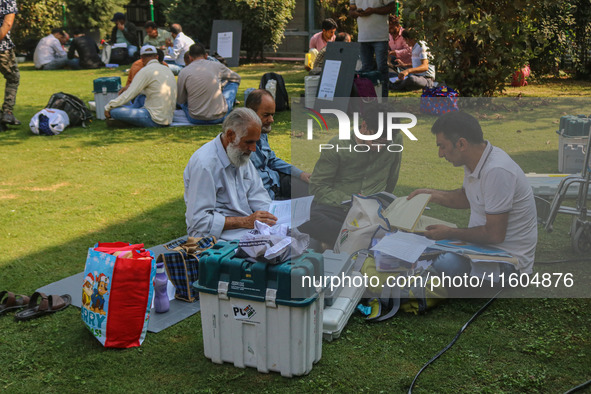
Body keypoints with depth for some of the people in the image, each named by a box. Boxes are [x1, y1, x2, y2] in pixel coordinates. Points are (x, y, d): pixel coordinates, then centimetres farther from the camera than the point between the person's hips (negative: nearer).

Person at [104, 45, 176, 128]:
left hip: (156, 120, -9)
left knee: (114, 111, -10)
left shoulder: (146, 71, -11)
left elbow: (129, 94, -11)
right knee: (140, 97, 30)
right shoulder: (167, 69, 13)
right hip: (168, 117, 9)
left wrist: (108, 107, -1)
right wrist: (130, 87, 36)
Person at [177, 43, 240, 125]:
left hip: (195, 120, 0)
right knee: (233, 81, 20)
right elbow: (237, 77, 18)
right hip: (219, 117, 0)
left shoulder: (183, 73, -4)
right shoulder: (217, 66, -1)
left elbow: (180, 101, 6)